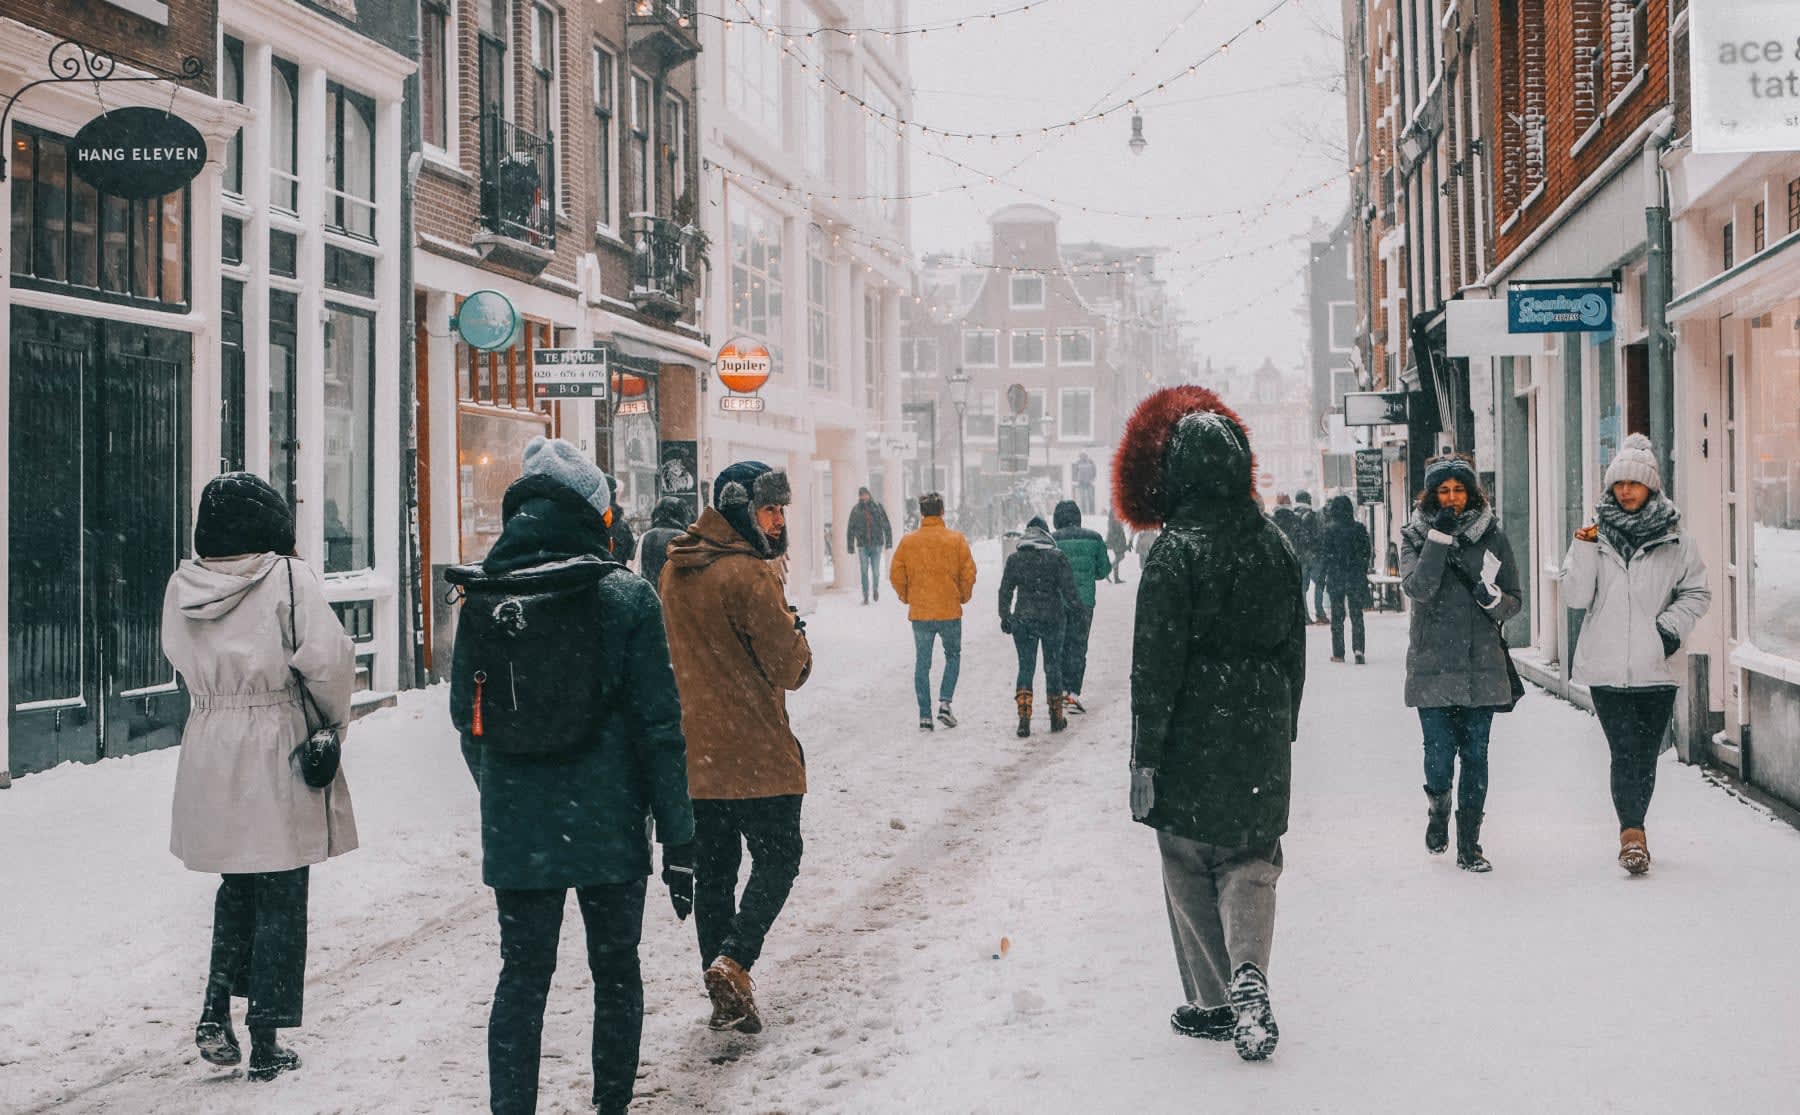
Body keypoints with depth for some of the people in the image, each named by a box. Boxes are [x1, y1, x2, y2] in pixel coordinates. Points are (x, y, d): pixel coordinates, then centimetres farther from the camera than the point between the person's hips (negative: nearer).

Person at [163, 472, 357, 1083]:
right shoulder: (288, 577, -13)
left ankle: (216, 1010, 8)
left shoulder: (183, 583, 2)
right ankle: (265, 1043, 10)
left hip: (208, 750, 4)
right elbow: (326, 659, -18)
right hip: (277, 754, -4)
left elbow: (181, 657, 13)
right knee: (279, 898, 6)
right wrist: (335, 715, -3)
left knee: (236, 883, 22)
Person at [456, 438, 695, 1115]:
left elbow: (468, 723, 7)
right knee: (616, 970, 14)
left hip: (515, 830, 2)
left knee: (522, 975, 11)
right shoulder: (626, 598, -9)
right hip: (609, 827, -2)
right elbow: (659, 725, -9)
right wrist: (678, 837, -3)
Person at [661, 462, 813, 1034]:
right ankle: (733, 959, -13)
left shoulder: (675, 569, 10)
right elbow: (789, 666, -15)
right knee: (778, 856, 6)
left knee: (712, 869, 12)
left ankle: (727, 997, 15)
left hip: (695, 748, 7)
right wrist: (796, 634, 6)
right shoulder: (747, 574, -17)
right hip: (754, 750, -7)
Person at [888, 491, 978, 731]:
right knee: (953, 655, 18)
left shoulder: (908, 542, -3)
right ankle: (945, 703, 2)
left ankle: (925, 716, 5)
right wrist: (963, 596, 12)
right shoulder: (956, 540, -6)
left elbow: (896, 574, -1)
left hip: (919, 612, 1)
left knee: (922, 663, 9)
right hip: (950, 611, -1)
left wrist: (906, 597, 16)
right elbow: (969, 573, -5)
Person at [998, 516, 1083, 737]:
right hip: (1052, 618, -1)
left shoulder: (1014, 559, -1)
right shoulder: (1056, 557, -7)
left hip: (1022, 619, 1)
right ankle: (1056, 717, 19)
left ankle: (1024, 718, -7)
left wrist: (1005, 617, 13)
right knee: (1053, 667, 11)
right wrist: (1074, 604, 13)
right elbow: (1068, 588, -7)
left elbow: (1005, 591, 3)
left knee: (1025, 667, 5)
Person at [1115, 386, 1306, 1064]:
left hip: (1192, 738, -4)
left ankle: (1214, 1002, 14)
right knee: (1250, 857, 13)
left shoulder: (1176, 552, -14)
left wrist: (1144, 758, -9)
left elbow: (1156, 663, -15)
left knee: (1189, 868, 10)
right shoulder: (1275, 545, 4)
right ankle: (1248, 971, -10)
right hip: (1263, 735, 5)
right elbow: (1295, 648, 11)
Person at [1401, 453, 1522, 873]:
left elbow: (1514, 601, 9)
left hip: (1482, 665, 1)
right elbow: (1418, 588, -13)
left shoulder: (1492, 536, 7)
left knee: (1476, 756, 2)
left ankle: (1469, 844, 11)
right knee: (1439, 755, -4)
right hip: (1432, 666, -1)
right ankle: (1437, 808, 28)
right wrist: (1440, 537, -17)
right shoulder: (1415, 535, 3)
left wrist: (1492, 597, -13)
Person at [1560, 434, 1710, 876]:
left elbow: (1697, 593, 12)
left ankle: (1631, 833, 21)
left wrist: (1671, 626, -3)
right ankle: (1633, 834, -14)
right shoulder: (1596, 535, 4)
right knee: (1625, 752, -10)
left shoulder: (1675, 540, 4)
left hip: (1656, 668, 1)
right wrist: (1584, 551, -11)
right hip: (1607, 668, -1)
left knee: (1645, 756, 7)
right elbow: (1576, 596, 1)